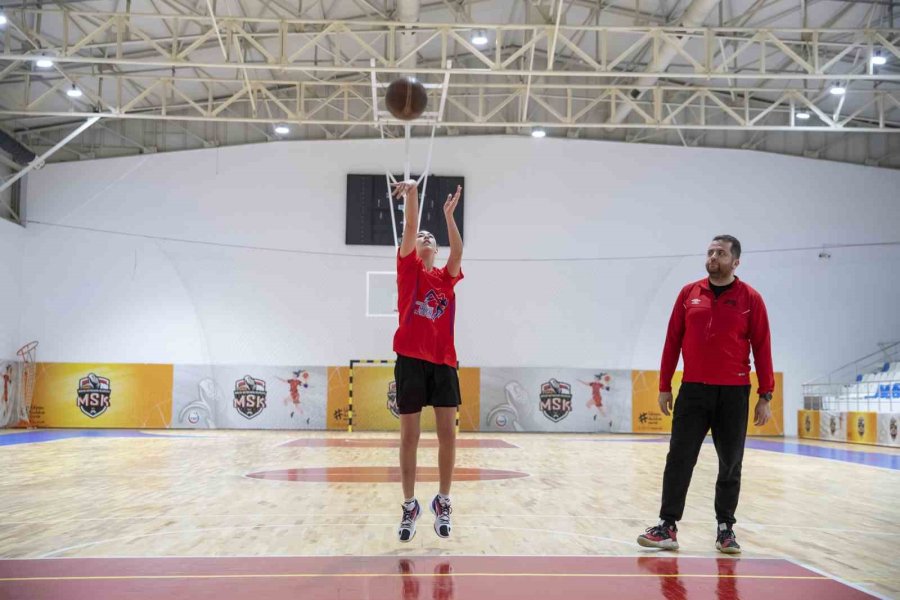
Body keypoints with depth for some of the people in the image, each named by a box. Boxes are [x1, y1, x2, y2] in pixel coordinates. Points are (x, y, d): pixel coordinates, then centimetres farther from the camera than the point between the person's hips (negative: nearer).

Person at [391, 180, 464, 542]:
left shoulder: (447, 276, 13)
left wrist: (449, 214, -15)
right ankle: (409, 507, 12)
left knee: (447, 432, 1)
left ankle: (443, 503, 14)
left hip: (443, 360, 2)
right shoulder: (408, 268, 9)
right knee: (409, 435, 2)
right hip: (411, 358, -2)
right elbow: (409, 229, -4)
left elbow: (458, 254, -6)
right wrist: (411, 195, -18)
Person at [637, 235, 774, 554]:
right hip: (693, 390, 1)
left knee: (730, 465, 7)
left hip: (734, 394, -1)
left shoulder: (751, 299, 0)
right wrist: (665, 386, 6)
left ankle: (725, 529, 19)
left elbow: (762, 347, 0)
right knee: (679, 459, -1)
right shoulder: (689, 294, 6)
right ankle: (667, 526, 5)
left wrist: (765, 396, -3)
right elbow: (673, 341, 8)